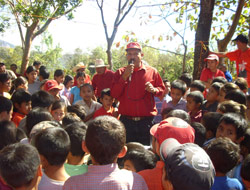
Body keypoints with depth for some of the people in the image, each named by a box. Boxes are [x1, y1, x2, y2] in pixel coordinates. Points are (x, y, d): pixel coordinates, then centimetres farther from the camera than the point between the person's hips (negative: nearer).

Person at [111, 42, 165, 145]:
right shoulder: (120, 72, 6)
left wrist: (154, 90, -11)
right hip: (126, 121, 0)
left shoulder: (152, 71, 5)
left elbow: (162, 89, 12)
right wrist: (125, 76, -12)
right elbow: (114, 94, -3)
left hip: (146, 121, 0)